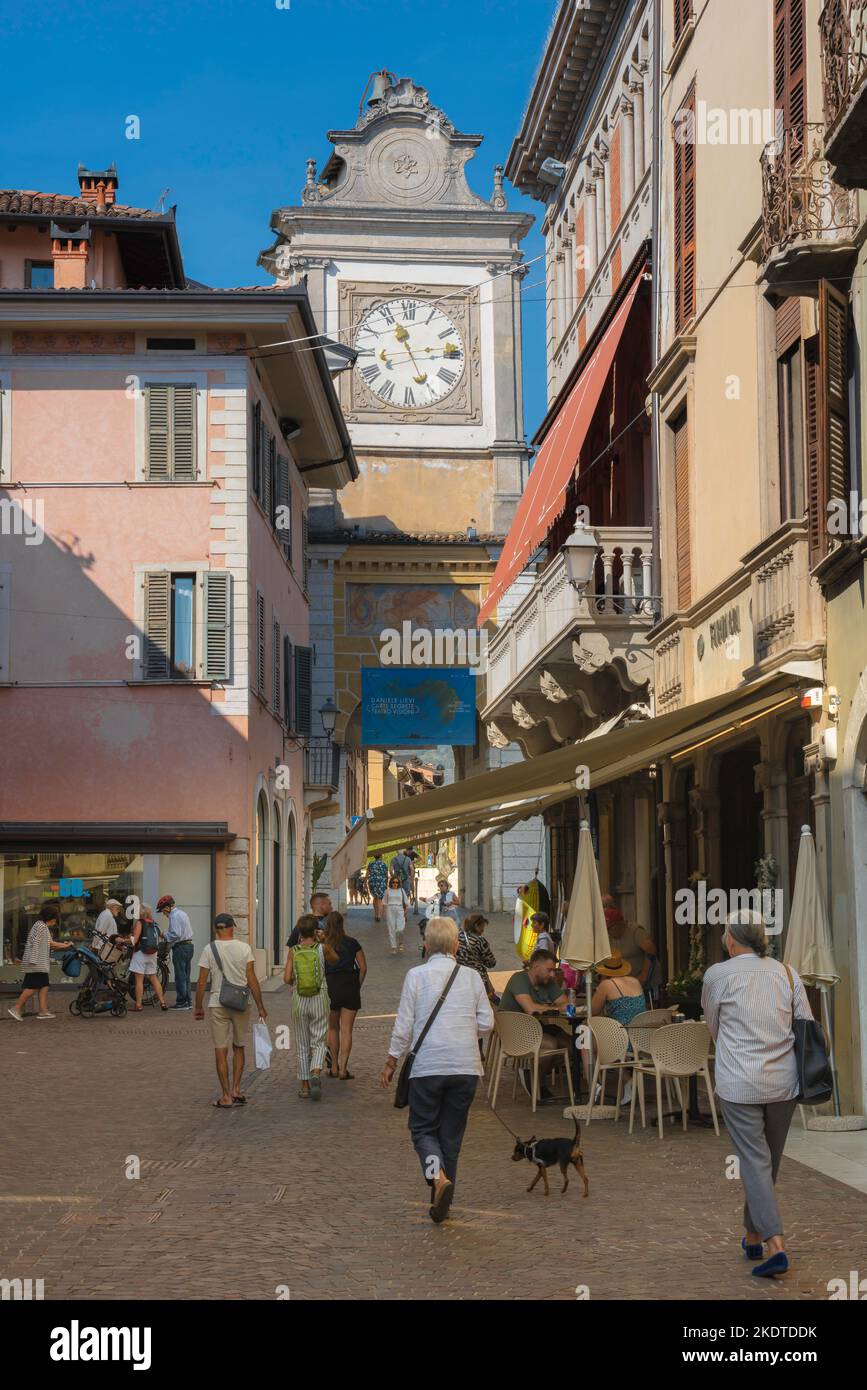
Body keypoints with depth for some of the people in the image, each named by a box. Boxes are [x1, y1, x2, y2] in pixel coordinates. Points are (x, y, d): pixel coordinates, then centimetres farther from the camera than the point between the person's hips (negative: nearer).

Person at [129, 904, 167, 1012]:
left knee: (139, 980, -2)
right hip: (152, 954, 6)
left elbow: (134, 940, -14)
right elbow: (157, 940, 11)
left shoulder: (140, 923, -10)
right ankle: (162, 1002, 11)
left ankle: (138, 1005, -2)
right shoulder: (154, 924, 9)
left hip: (141, 953, -6)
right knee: (154, 978, 13)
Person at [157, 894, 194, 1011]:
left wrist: (165, 937, -5)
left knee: (180, 976, -5)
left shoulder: (174, 916, -13)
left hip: (180, 948, -10)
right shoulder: (182, 913, 17)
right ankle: (188, 1001, 15)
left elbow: (175, 934, -23)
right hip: (189, 945, 10)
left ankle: (181, 1002, -3)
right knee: (186, 976, 13)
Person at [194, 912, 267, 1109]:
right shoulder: (244, 948, -3)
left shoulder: (209, 949, -4)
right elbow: (252, 980, -4)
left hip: (217, 1004, -1)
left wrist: (198, 1007, 7)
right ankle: (236, 1089, 9)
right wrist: (260, 1006, 2)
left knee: (221, 1051, 4)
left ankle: (226, 1096, 4)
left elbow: (201, 983, -3)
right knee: (238, 1047, 17)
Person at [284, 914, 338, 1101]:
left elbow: (287, 978, -9)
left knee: (302, 1045, 11)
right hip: (319, 999, -1)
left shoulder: (293, 951, -4)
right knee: (318, 1042, 6)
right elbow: (334, 960, 15)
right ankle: (316, 1073, -21)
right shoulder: (322, 948, -6)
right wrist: (324, 940, 7)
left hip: (299, 1000, 1)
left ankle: (305, 1087, 14)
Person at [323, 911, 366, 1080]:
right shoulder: (352, 943, 1)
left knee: (333, 1029, 16)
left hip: (329, 985, 0)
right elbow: (363, 967, 1)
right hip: (349, 986, 0)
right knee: (346, 1030, 2)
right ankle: (343, 1069, -4)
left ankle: (334, 1067, 20)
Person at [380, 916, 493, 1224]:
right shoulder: (472, 977, 4)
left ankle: (438, 1176, -19)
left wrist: (390, 1063, 5)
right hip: (466, 1066, 3)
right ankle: (442, 1203, 15)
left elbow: (404, 1026, -4)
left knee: (423, 1129, 9)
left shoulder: (416, 975, -4)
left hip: (427, 1066, -3)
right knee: (452, 1133, 12)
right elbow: (486, 1023, 5)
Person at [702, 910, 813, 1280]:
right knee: (769, 1160, 16)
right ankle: (753, 1236, 30)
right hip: (783, 1081, 4)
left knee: (754, 1161, -3)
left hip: (740, 1082, -4)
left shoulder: (717, 975, -4)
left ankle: (776, 1246, -13)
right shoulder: (786, 973, 5)